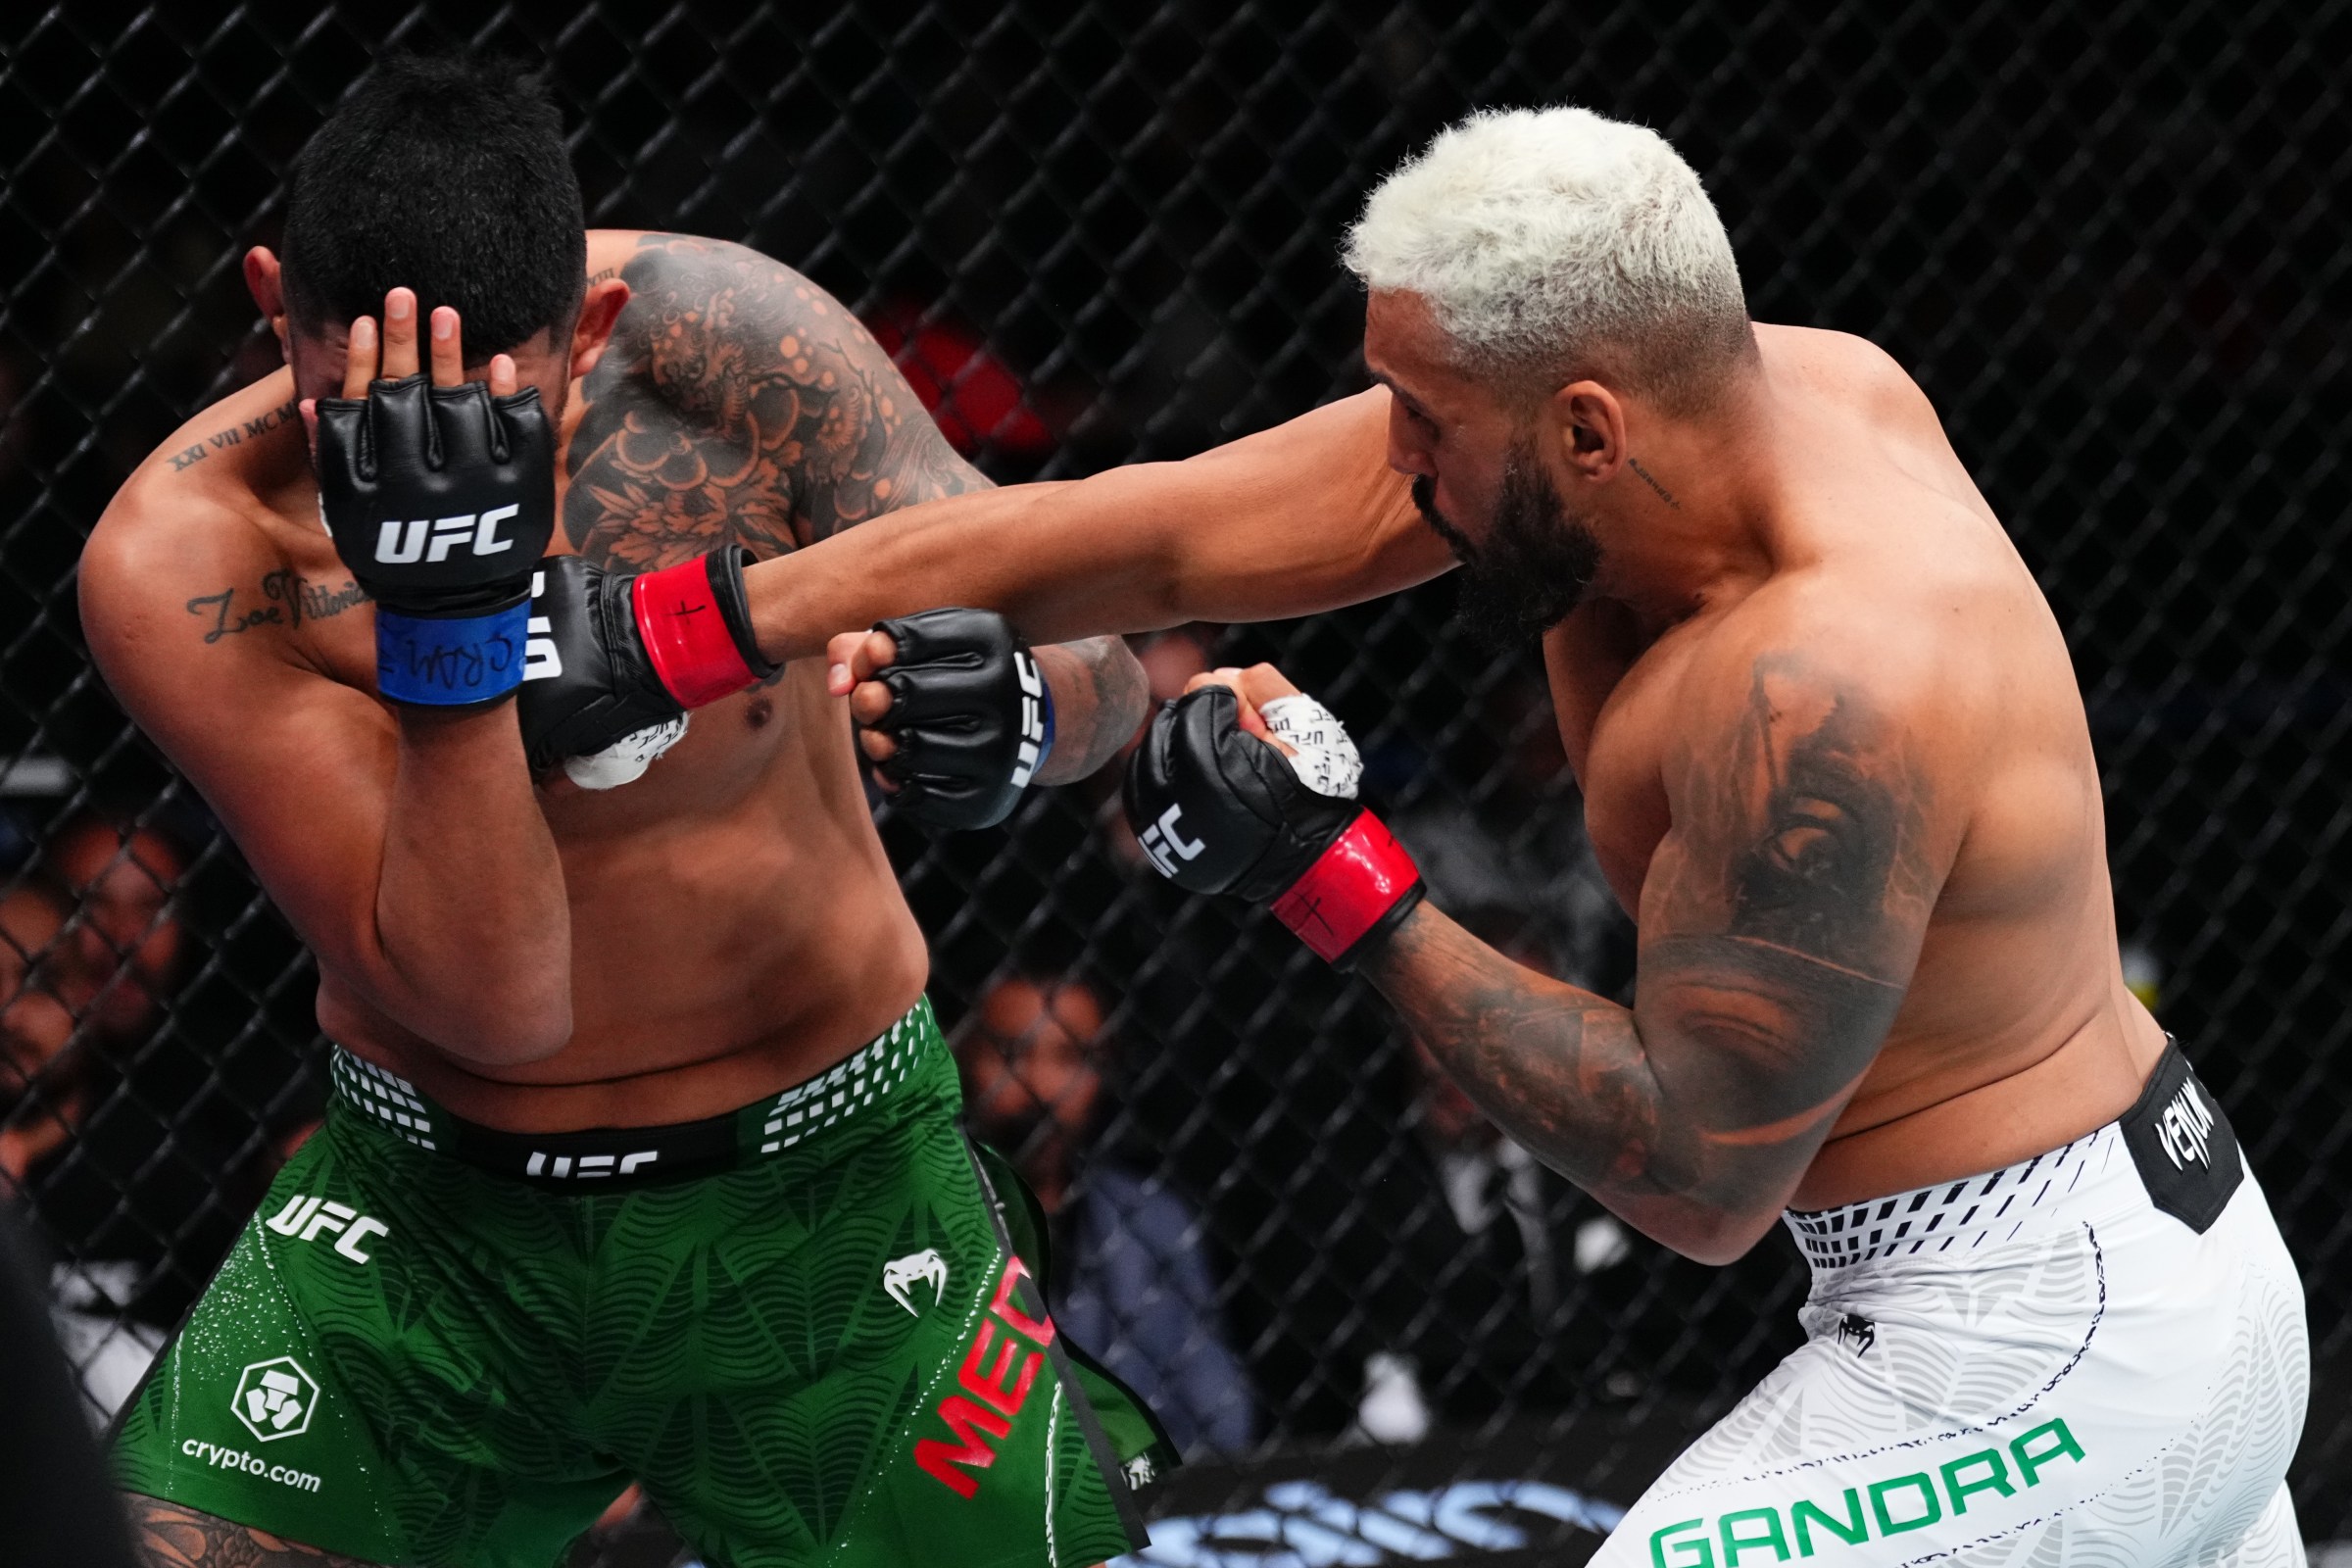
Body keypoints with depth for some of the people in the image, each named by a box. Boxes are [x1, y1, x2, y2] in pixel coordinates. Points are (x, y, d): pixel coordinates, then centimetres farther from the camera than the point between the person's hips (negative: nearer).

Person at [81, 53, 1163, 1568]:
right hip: (430, 1220, -1)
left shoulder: (719, 337, -16)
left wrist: (1006, 700, -36)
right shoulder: (183, 560, -19)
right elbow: (487, 997, -24)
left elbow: (1095, 665, -13)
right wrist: (446, 626, -37)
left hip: (821, 1207, 1)